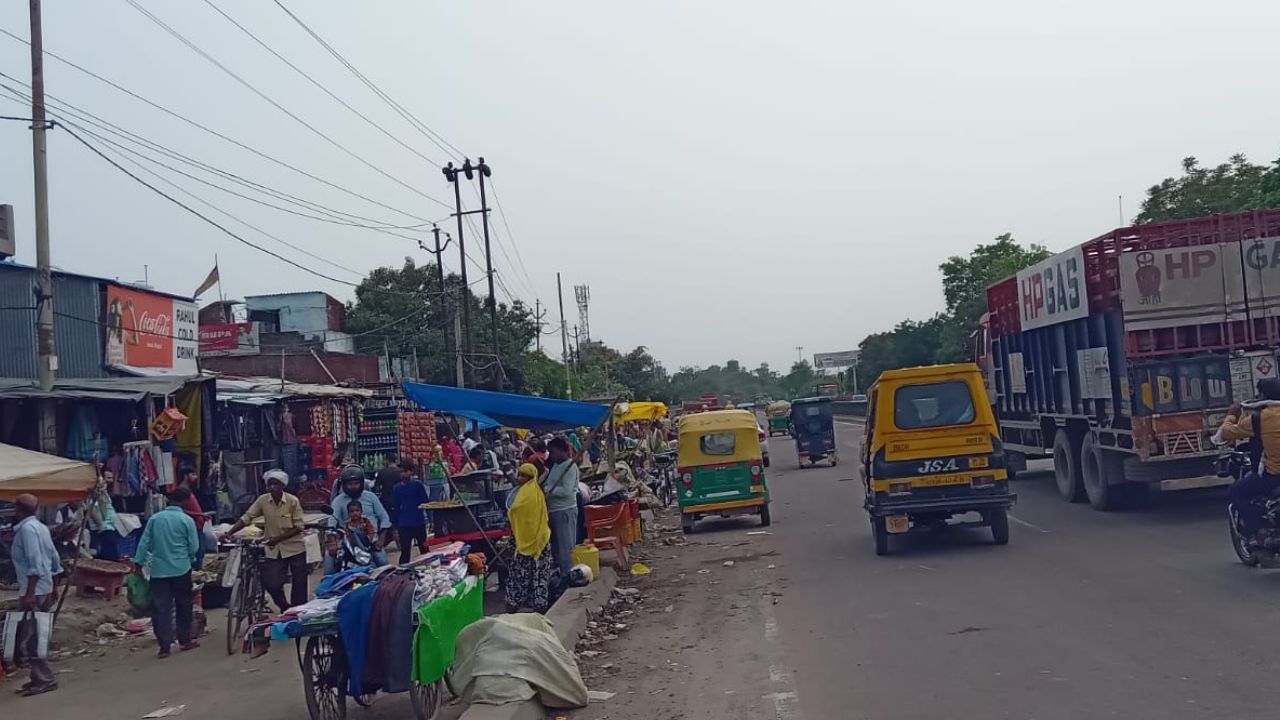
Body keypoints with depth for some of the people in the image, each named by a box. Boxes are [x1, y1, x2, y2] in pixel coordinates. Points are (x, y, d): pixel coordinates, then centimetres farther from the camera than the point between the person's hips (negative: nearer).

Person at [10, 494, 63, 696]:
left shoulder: (26, 528, -14)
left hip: (33, 590, -10)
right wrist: (54, 588, 23)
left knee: (29, 638, -5)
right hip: (45, 589, 10)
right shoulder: (40, 527, 14)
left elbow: (35, 562, -22)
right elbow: (54, 559, 17)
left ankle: (44, 680, -4)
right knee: (36, 635, 14)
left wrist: (29, 593, -24)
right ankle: (41, 677, 19)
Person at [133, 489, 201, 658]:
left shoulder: (155, 518, 2)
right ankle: (185, 640, 21)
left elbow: (144, 542, 2)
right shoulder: (187, 520, -5)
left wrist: (138, 562, 8)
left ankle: (164, 646, 0)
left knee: (160, 608, 3)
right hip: (181, 569, -2)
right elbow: (194, 547, -3)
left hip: (158, 570, 2)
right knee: (183, 606, 13)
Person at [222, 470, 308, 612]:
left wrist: (278, 538, -19)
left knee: (299, 585, 2)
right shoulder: (263, 500, -5)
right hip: (274, 550, 2)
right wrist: (228, 533, -18)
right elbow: (246, 519, -5)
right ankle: (285, 608, 25)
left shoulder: (293, 501, -13)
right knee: (271, 584, -2)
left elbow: (299, 527, -11)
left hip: (294, 548, -2)